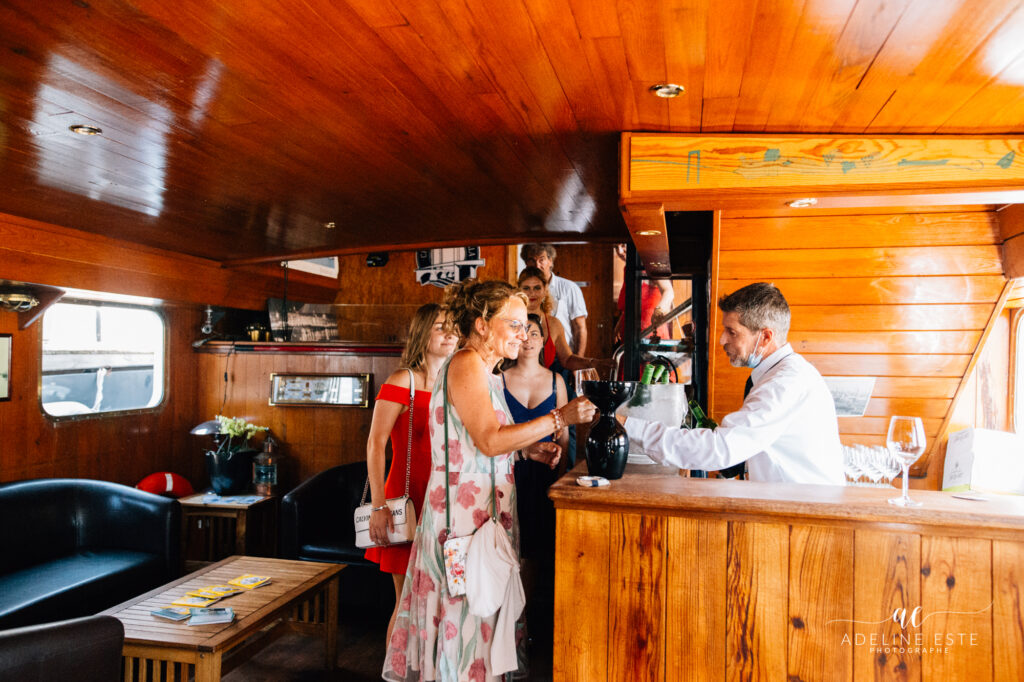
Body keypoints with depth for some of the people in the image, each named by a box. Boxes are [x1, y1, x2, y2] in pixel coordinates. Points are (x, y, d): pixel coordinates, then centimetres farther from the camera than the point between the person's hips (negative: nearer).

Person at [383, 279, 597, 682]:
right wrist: (559, 418, -20)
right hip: (466, 509, -9)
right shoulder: (466, 365, -14)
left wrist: (527, 448, 8)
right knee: (467, 610, -1)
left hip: (482, 509, 10)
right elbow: (489, 440, -21)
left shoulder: (483, 370, 16)